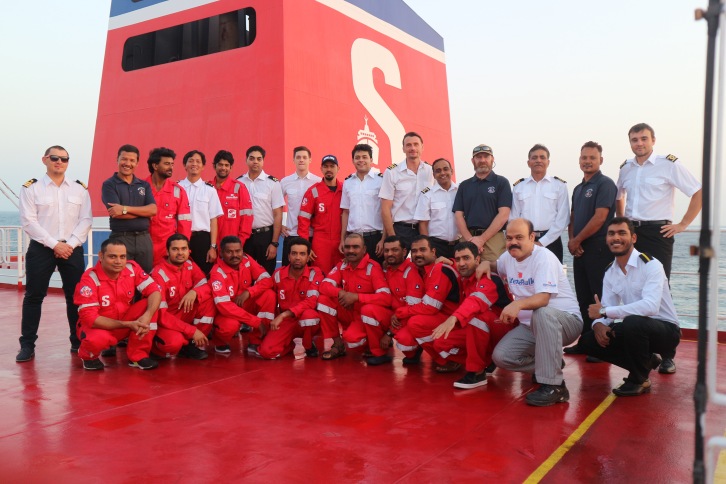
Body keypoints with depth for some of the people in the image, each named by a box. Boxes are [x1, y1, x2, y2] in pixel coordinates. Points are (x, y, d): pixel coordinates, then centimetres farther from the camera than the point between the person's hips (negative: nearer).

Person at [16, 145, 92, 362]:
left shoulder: (79, 189, 9)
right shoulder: (31, 188, 2)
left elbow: (85, 220, 3)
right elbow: (29, 222, -6)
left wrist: (71, 244, -9)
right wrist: (54, 244, -13)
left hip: (72, 249, 2)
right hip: (41, 249, -2)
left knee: (76, 296, 4)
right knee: (34, 296, 1)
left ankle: (78, 341, 15)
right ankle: (27, 345, 10)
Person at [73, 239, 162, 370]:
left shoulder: (132, 268, -13)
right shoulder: (90, 278, -23)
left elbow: (154, 290, -15)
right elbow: (89, 317, -26)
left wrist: (147, 316, -35)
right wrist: (128, 324, -31)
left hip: (125, 324, 4)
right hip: (100, 326, -4)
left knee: (148, 304, -20)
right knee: (97, 339, -37)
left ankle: (138, 356, -8)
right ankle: (89, 357, 2)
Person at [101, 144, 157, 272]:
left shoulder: (144, 185, 12)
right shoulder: (109, 185, 0)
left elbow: (153, 209, -4)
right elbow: (116, 213, -12)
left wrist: (125, 209, -14)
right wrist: (143, 211, -5)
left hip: (144, 238, 4)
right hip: (120, 239, -4)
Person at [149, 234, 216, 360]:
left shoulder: (190, 265, -3)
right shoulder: (159, 274, -21)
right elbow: (160, 315, -25)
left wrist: (194, 292, -33)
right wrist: (192, 331, -28)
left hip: (185, 315, 6)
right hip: (164, 322, -6)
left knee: (207, 297, -18)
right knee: (174, 342, -37)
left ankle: (193, 344, -7)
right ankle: (155, 344, 1)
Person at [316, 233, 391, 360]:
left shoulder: (373, 267, -19)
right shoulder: (341, 265, -1)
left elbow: (386, 298, -29)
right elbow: (324, 286, -8)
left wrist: (356, 297, -32)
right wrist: (340, 293, -28)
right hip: (349, 313, 6)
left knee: (351, 337, -32)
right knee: (324, 299, -16)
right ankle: (338, 345, -4)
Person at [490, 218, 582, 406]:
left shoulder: (544, 257, -18)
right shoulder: (507, 257, 3)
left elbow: (543, 298, -31)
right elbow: (495, 267, 29)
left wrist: (518, 303, -51)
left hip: (566, 320, -7)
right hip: (530, 326, 7)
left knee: (542, 313, -41)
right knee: (500, 356, -14)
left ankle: (553, 385, -34)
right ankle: (550, 363, 12)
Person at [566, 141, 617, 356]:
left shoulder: (605, 184, -8)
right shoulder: (578, 188, 18)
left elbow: (600, 217, -17)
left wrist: (576, 240, -11)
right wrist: (572, 240, 1)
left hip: (598, 248, -8)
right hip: (580, 250, 8)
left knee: (599, 300, -5)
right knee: (583, 298, 12)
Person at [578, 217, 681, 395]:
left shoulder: (651, 265, -19)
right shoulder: (610, 272, 4)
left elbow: (650, 306, -34)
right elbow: (606, 309, 2)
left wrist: (604, 311, -30)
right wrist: (599, 324, -23)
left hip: (665, 330, -7)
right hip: (634, 329, 7)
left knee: (633, 323, -37)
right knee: (589, 341, -9)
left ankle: (639, 380, -11)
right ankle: (646, 362, 10)